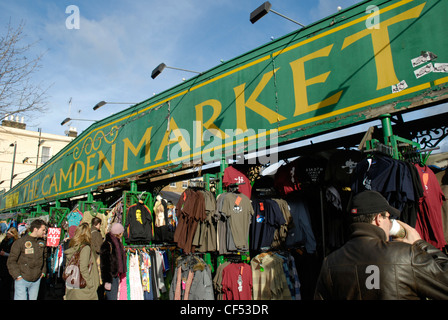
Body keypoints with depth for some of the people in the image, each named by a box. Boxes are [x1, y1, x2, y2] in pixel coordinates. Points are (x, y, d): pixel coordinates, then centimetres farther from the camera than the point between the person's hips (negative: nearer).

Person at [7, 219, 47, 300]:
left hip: (37, 280, 5)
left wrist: (43, 271, 14)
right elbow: (11, 261, -8)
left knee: (33, 298, 12)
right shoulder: (20, 242, -11)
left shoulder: (42, 242, 6)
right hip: (22, 279, -5)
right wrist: (17, 275, -11)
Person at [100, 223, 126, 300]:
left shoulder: (118, 242, 11)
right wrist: (107, 281, -19)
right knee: (112, 297, -7)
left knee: (115, 297, 14)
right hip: (110, 277, -9)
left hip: (116, 275, 9)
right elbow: (105, 264, -18)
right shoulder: (107, 244, -16)